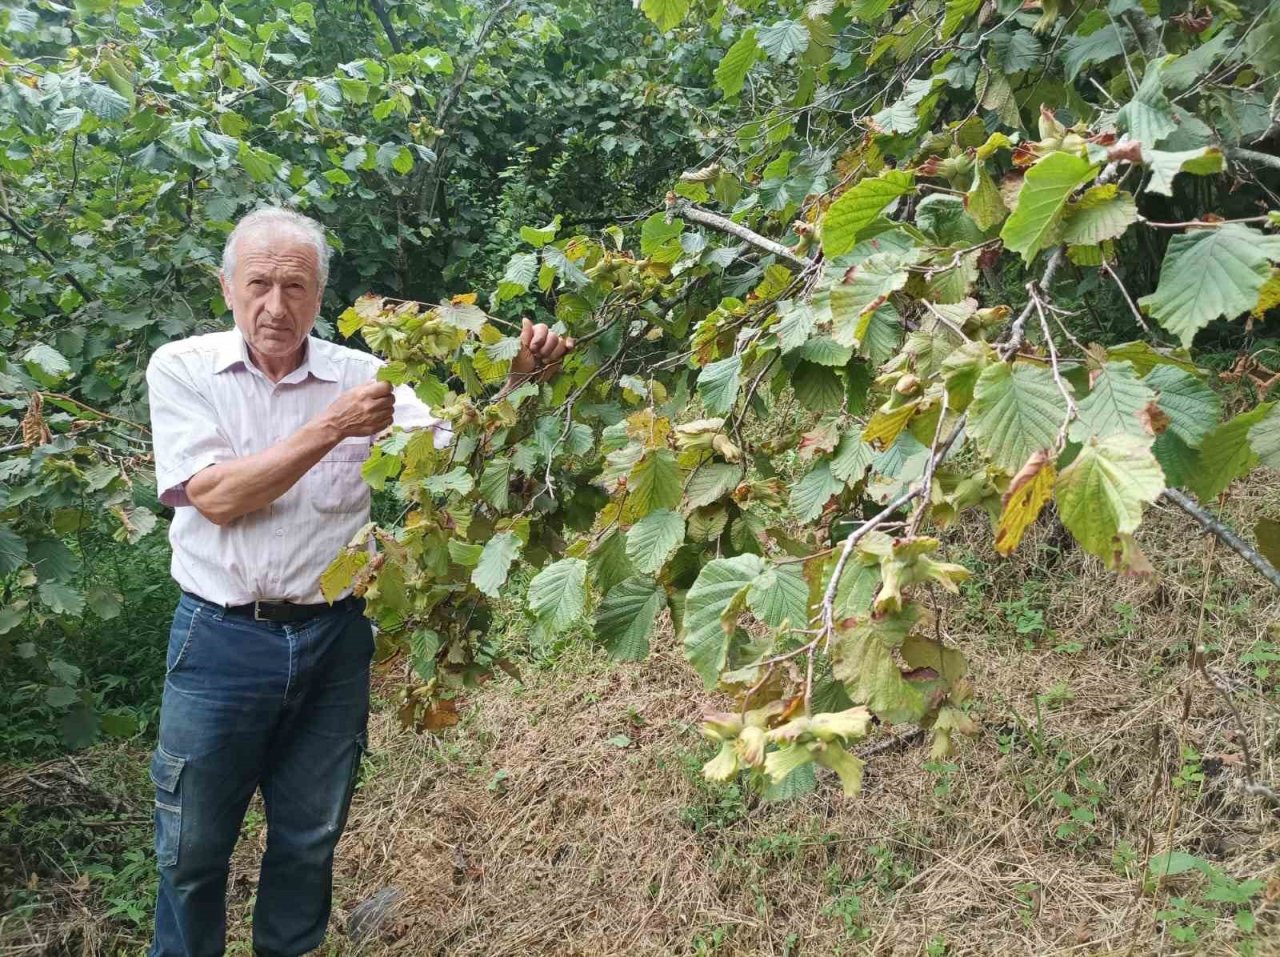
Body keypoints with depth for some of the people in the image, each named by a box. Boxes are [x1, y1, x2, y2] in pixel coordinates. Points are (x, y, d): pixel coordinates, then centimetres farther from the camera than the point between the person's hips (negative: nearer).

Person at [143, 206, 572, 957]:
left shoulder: (360, 375, 0)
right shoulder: (182, 368, -4)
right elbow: (217, 498, -15)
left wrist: (515, 380, -24)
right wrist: (329, 429, -22)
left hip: (332, 639, 2)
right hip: (222, 640, -2)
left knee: (309, 839, 17)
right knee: (193, 847, 11)